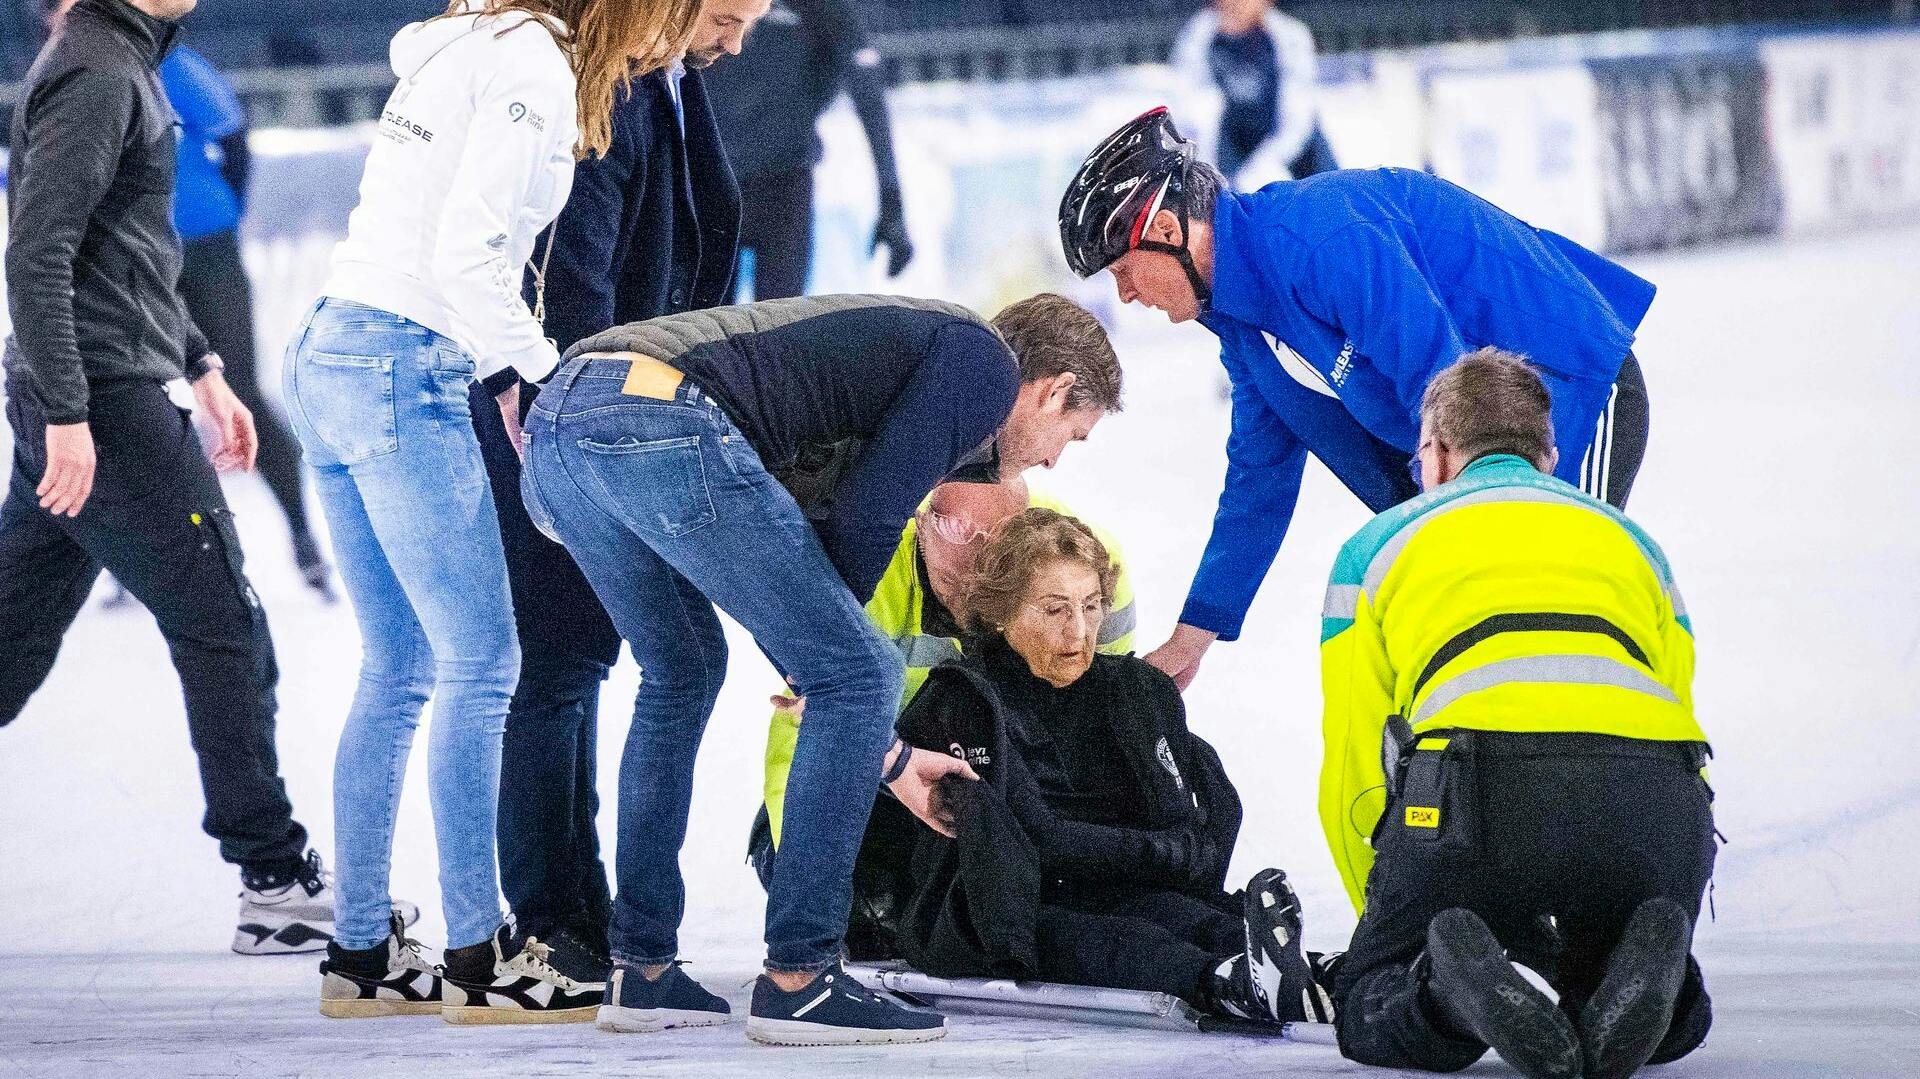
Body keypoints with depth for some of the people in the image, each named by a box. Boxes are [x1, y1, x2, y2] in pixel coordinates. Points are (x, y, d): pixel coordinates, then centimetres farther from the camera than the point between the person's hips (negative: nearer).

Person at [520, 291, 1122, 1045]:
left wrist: (886, 756, 43)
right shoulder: (983, 361, 11)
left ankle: (641, 972, 29)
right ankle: (797, 982, 3)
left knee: (682, 670, 30)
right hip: (663, 421, -9)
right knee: (858, 675, 2)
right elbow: (865, 519, -1)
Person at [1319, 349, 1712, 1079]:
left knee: (1370, 1003, 16)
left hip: (1478, 786, -2)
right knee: (1675, 1020, 24)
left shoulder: (1377, 545, 29)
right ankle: (1632, 983, -13)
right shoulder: (1628, 539, 36)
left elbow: (1352, 776, 23)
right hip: (1656, 793, 2)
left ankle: (1448, 991, -20)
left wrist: (1391, 920, 37)